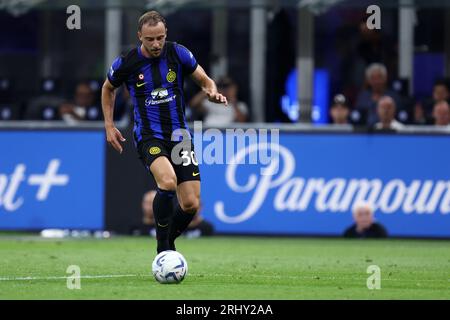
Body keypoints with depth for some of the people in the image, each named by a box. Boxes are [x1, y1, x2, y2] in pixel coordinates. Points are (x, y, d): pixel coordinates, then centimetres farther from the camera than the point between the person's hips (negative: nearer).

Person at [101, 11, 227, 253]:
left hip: (179, 135, 3)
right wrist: (109, 126, 7)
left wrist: (212, 92, -16)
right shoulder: (126, 63, -7)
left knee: (191, 204, -5)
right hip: (149, 136, -3)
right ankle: (163, 250, -15)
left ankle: (167, 240, 26)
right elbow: (108, 88, 14)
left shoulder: (178, 53, -4)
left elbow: (204, 80, 7)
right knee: (167, 181, -32)